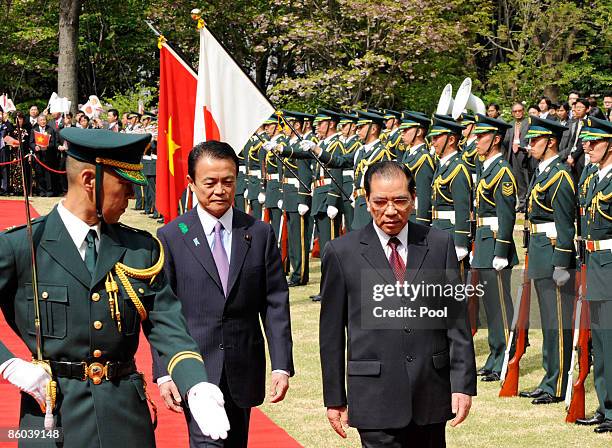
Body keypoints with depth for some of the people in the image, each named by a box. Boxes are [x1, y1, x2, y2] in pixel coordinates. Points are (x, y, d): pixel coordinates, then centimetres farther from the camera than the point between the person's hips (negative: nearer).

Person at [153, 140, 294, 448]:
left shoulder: (260, 234, 5)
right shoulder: (171, 237, -1)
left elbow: (275, 304, 4)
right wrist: (163, 373, -7)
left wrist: (282, 365, -4)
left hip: (243, 372, 3)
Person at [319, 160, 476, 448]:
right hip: (376, 398, -2)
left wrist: (463, 384, -2)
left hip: (431, 395, 2)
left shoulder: (440, 244, 5)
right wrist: (335, 399, 3)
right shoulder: (342, 252, -1)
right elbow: (331, 333, 3)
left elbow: (457, 320, 5)